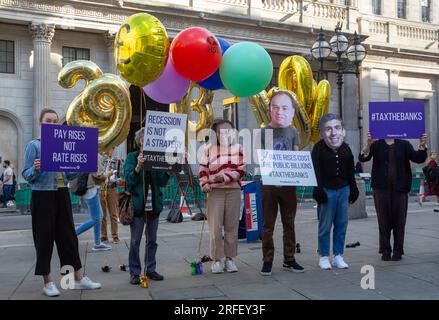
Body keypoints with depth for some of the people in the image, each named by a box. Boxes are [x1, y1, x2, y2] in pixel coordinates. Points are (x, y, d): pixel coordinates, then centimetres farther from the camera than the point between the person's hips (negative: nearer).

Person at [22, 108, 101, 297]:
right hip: (43, 195, -5)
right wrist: (36, 169, -27)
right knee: (45, 237, 2)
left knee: (68, 235, 8)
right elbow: (26, 175, -7)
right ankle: (47, 282, 14)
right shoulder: (34, 145, -3)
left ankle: (79, 278, 15)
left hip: (62, 194, 5)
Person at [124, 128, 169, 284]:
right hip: (137, 205, -4)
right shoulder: (132, 157, 0)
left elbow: (162, 182, 4)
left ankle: (150, 269, 23)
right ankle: (134, 273, 11)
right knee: (135, 241, 1)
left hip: (154, 205, 4)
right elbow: (129, 179, -12)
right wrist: (138, 166, -27)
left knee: (152, 240, 12)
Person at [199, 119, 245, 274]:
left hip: (233, 190, 1)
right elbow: (203, 169, 6)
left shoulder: (238, 148, 9)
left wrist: (226, 176, -12)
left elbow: (241, 170, 0)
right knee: (215, 227, -2)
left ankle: (229, 258, 17)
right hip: (215, 191, -1)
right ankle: (216, 259, 8)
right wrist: (204, 184, -10)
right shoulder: (209, 148, 9)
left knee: (231, 226, 5)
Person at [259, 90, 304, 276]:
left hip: (288, 184, 2)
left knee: (289, 223, 9)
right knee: (268, 224, 3)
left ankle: (289, 260, 20)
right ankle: (267, 261, 12)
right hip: (268, 184, -2)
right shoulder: (264, 132, 0)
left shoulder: (292, 132, 6)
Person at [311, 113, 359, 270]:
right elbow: (316, 172, -10)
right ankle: (324, 257, 12)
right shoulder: (318, 148, -7)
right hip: (327, 191, -4)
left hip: (343, 190, 5)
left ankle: (338, 256, 18)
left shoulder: (346, 148, 7)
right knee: (325, 226, 1)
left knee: (341, 225, 8)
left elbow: (350, 172, 14)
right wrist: (318, 191, -15)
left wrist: (353, 190, 13)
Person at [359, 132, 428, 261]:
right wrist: (368, 144, -25)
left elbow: (418, 158, 3)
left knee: (399, 220, 4)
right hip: (381, 188, -1)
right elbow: (363, 158, -8)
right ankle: (385, 250, 13)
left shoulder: (404, 144, 7)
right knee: (383, 220, 3)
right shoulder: (376, 144, 3)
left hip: (400, 188, 1)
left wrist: (422, 146, -15)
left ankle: (398, 251, 14)